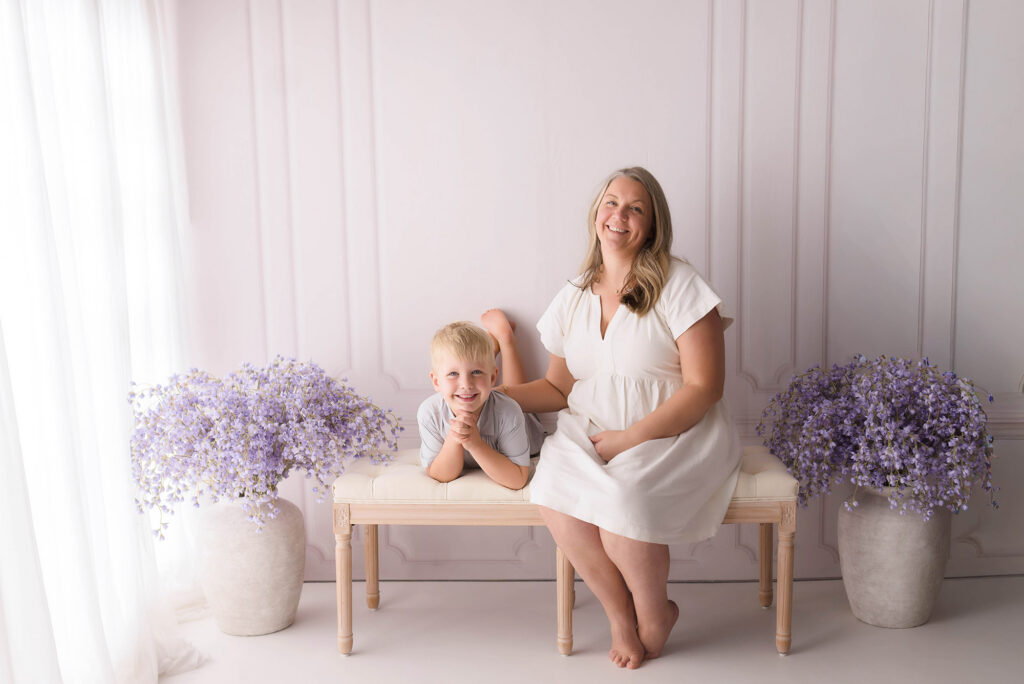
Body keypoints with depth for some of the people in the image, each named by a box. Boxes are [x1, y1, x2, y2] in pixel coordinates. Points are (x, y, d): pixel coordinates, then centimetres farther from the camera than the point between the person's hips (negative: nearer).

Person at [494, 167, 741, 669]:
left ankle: (653, 615, 2)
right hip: (589, 432, 4)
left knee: (620, 499, -32)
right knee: (555, 494, -27)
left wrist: (630, 438, -17)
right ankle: (621, 614, -1)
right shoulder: (574, 297, 11)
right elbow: (558, 388, 16)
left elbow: (703, 387, -10)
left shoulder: (677, 284, -6)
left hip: (672, 435, -4)